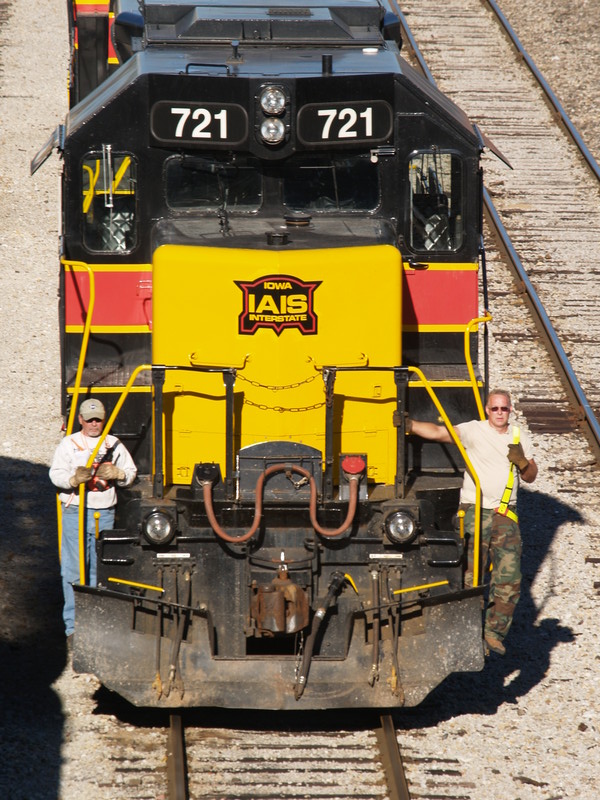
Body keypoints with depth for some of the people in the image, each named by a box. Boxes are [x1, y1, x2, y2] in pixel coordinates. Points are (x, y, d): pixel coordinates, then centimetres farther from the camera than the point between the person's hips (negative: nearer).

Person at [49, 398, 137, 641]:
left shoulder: (114, 445, 14)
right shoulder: (69, 444, 6)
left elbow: (131, 473, 16)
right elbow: (55, 474, -3)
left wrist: (117, 474, -7)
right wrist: (74, 479, -23)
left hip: (105, 514, 3)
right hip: (76, 512, -3)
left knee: (100, 570, 5)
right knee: (74, 570, -5)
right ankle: (73, 626, -2)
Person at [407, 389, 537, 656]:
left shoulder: (520, 437, 13)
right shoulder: (474, 431, -2)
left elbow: (531, 476, 18)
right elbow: (438, 432, -14)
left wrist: (522, 462, -4)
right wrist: (409, 424, -29)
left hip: (506, 514, 4)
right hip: (474, 511, -4)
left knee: (509, 577, -6)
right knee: (471, 575, -9)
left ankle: (494, 632, 2)